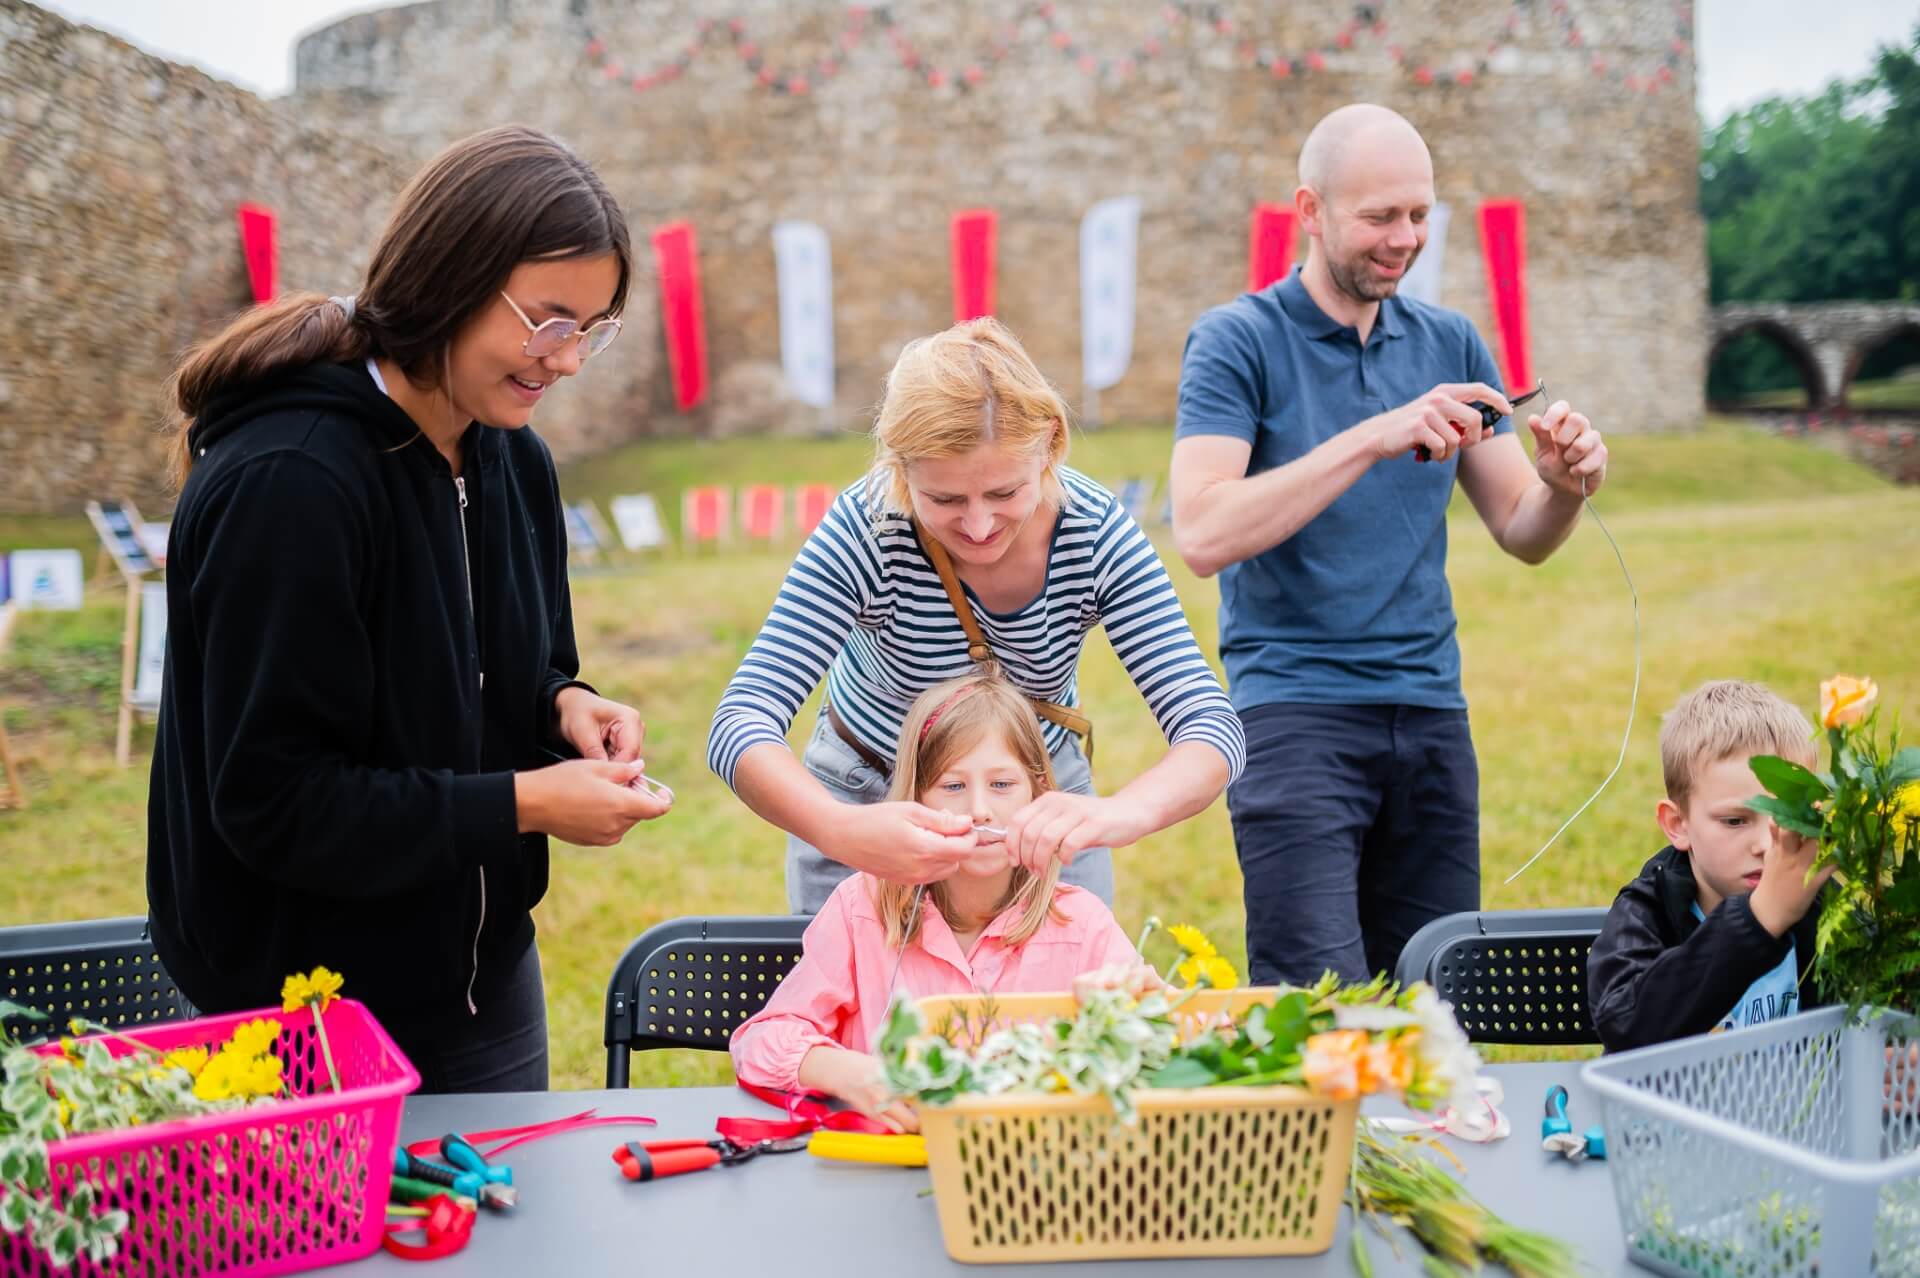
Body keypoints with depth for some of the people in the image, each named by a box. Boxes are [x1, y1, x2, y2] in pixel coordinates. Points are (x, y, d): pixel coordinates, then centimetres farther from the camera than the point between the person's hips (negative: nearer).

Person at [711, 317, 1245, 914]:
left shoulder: (1096, 532, -25)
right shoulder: (864, 531, -30)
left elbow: (1210, 727, -30)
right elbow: (739, 728, -36)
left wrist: (1121, 813, -52)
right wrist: (840, 830, -57)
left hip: (1042, 802, 2)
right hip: (870, 800, -1)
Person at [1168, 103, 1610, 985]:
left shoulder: (1450, 343, 13)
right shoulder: (1237, 341, -3)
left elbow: (1521, 534, 14)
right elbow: (1203, 535, -17)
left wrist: (1564, 486, -9)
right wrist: (1374, 439, -21)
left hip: (1432, 713, 5)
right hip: (1295, 707, -5)